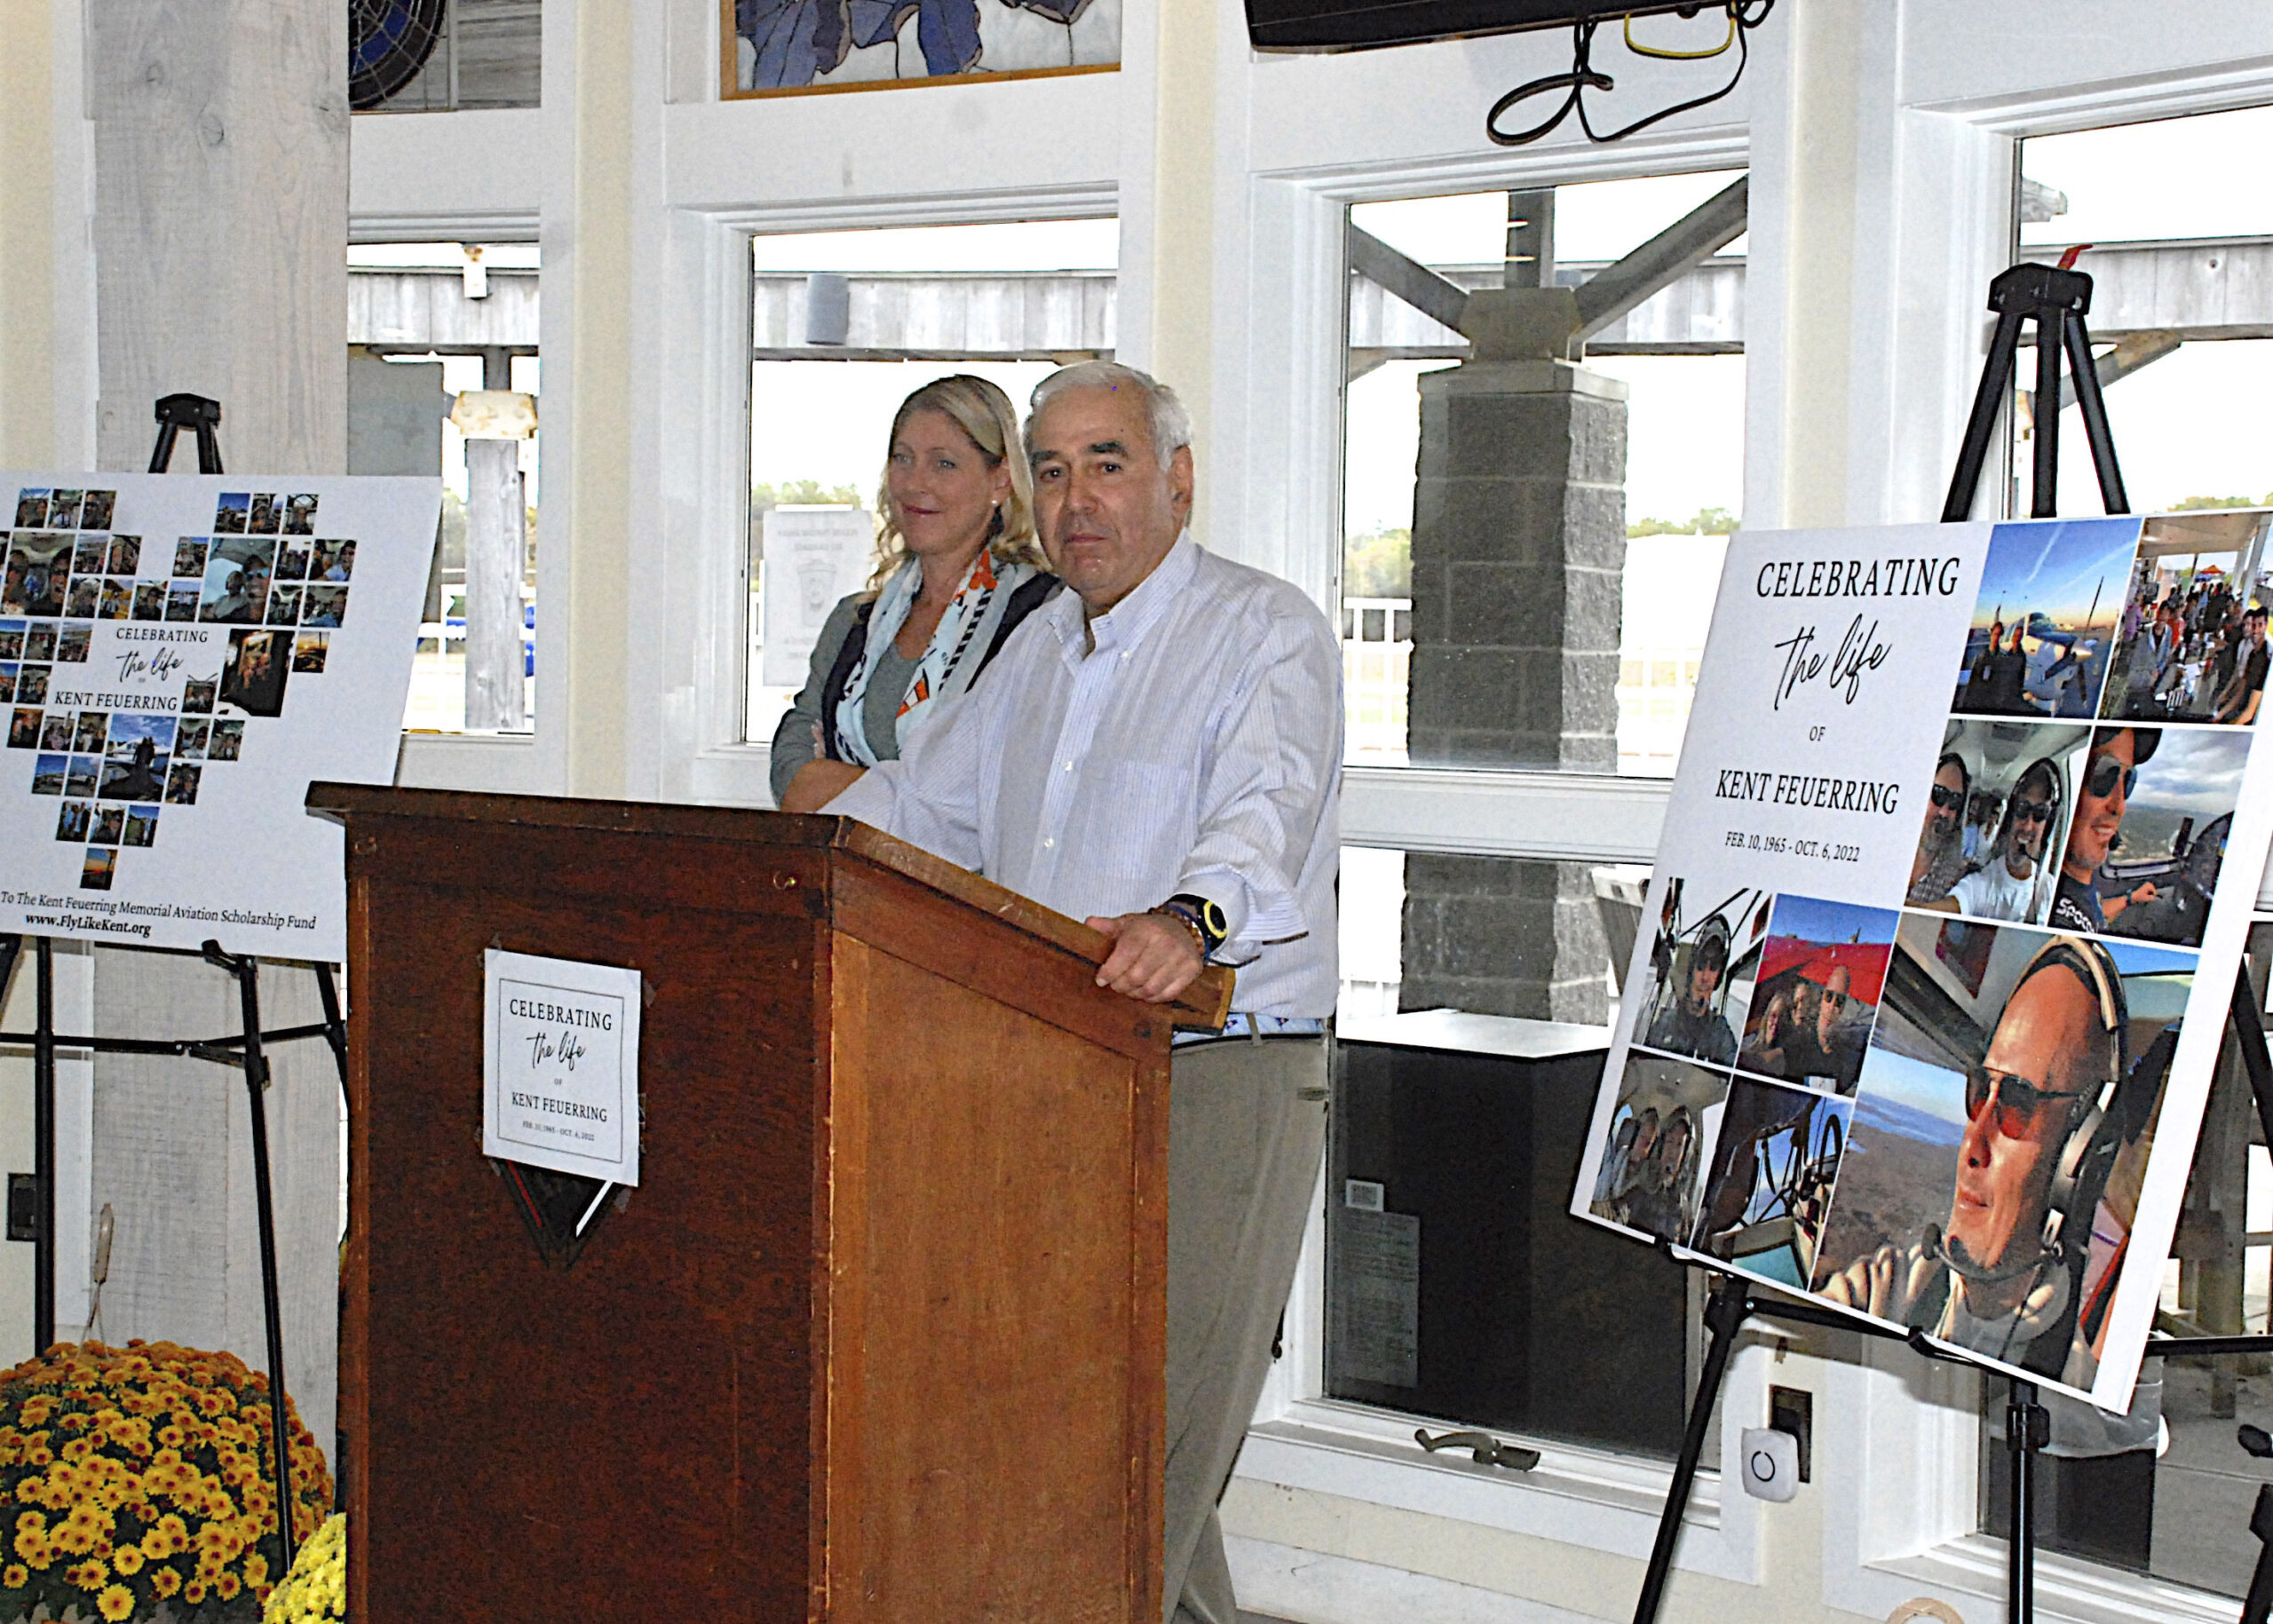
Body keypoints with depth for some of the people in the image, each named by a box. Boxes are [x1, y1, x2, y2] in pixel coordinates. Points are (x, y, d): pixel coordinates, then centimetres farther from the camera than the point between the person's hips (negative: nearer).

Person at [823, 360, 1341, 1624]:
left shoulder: (1266, 633, -6)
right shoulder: (1043, 645, 19)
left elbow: (1262, 815, -24)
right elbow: (919, 802, 27)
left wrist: (1192, 919, -45)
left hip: (1220, 1080, -7)